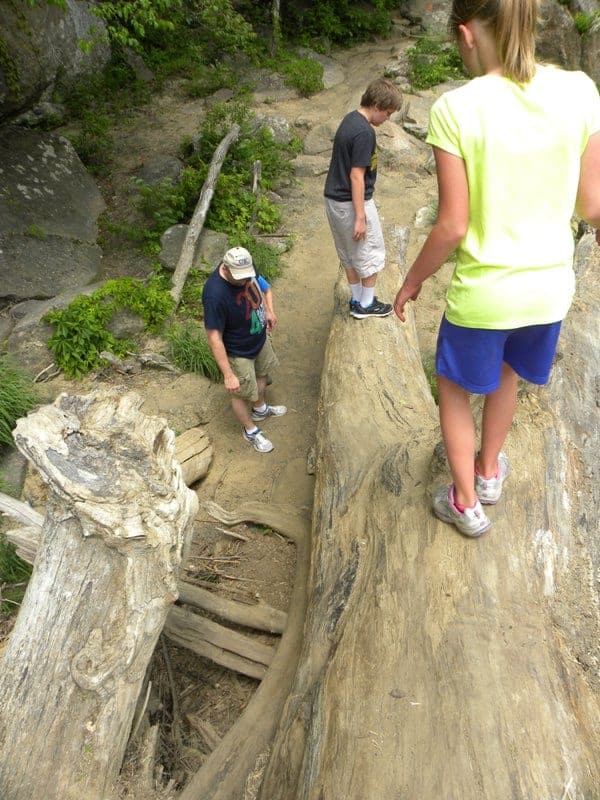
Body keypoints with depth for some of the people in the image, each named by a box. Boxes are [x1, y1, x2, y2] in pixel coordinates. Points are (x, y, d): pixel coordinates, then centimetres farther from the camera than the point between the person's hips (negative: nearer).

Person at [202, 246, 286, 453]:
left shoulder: (246, 267, -18)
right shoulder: (215, 294, -39)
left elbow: (262, 285, 7)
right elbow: (214, 337, -33)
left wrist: (269, 310, -4)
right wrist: (228, 374, -31)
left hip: (260, 337, 7)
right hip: (239, 352, -7)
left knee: (262, 374, 30)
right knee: (242, 394, 16)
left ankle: (260, 409, 60)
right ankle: (250, 430, 43)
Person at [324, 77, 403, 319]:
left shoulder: (350, 119, 9)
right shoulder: (365, 133, -21)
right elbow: (356, 176, -23)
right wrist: (360, 217, -21)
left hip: (334, 200, 9)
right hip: (352, 203, -9)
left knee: (349, 254, 18)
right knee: (371, 254, 7)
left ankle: (356, 300, 30)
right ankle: (367, 304, 17)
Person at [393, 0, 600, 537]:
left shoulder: (456, 108, -17)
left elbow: (452, 226, -16)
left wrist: (412, 282, 0)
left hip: (483, 291, -4)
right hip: (550, 285, 5)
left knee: (454, 387, 21)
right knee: (506, 372, 31)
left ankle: (465, 503, 33)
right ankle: (489, 472, 50)